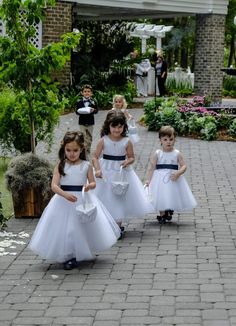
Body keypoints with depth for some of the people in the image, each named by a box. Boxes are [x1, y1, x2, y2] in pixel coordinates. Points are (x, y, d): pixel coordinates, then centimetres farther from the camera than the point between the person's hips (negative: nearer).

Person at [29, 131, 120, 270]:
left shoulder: (86, 165, -2)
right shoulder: (60, 166, -4)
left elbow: (93, 183, 4)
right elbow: (54, 185, -11)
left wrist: (89, 186, -21)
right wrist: (65, 194, -29)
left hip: (83, 200, 0)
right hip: (64, 201, 0)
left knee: (83, 226, 5)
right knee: (65, 229, 2)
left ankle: (83, 254, 24)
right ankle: (69, 256, 17)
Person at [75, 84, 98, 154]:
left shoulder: (93, 102, -1)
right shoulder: (79, 102, -3)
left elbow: (96, 110, 2)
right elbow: (76, 111, 0)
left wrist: (93, 110, -20)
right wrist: (79, 111, -22)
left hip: (90, 122, 2)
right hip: (82, 122, -1)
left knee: (89, 137, 12)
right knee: (83, 137, 0)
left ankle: (88, 149, 26)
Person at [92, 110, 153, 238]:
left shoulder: (127, 142, -7)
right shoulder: (103, 141, -10)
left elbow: (131, 157, 3)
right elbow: (95, 157, -9)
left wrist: (128, 162, -19)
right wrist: (97, 170, -24)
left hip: (122, 174, 1)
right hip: (106, 174, -1)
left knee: (120, 198, 8)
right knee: (107, 199, 6)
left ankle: (118, 227, 23)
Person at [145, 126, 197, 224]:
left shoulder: (177, 154, -3)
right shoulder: (157, 154, -4)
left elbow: (184, 166, -5)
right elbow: (152, 168, -4)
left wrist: (178, 173, -24)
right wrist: (149, 180, -10)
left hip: (173, 179, 1)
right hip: (160, 180, 0)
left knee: (172, 196, 6)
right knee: (161, 197, 5)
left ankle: (169, 212, 33)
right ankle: (162, 215, 24)